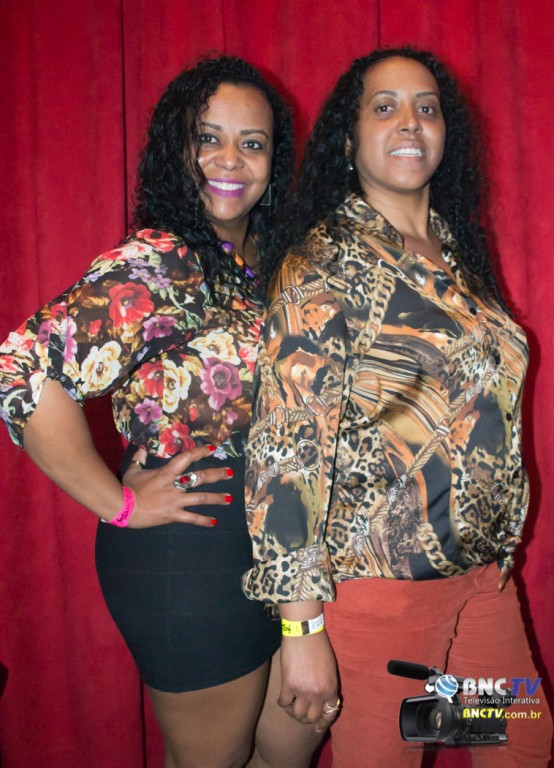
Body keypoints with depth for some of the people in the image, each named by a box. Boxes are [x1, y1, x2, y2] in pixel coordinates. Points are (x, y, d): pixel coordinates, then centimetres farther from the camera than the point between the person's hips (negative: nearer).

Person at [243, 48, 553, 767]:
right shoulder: (327, 262, -14)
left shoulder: (455, 250, 8)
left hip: (483, 570, 7)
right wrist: (301, 629, -22)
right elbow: (287, 450, -20)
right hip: (380, 581, -7)